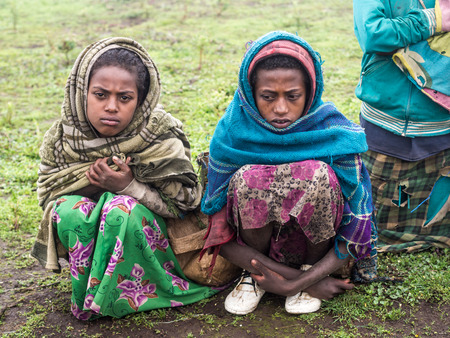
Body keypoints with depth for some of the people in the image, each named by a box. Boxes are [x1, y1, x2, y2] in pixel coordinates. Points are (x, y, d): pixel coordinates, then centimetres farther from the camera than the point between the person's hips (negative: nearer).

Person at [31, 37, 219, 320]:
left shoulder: (162, 136, -18)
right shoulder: (61, 139, -10)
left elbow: (184, 203, -17)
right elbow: (48, 196, -5)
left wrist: (129, 187, -30)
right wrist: (87, 182, -24)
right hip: (90, 238, 3)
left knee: (123, 209, -35)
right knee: (70, 210, -29)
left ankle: (107, 299, -13)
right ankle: (85, 292, -11)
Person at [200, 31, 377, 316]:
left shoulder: (334, 133, -19)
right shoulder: (232, 135, -17)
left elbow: (354, 233, -14)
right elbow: (220, 235, -15)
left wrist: (299, 283, -23)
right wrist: (290, 275, -21)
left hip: (317, 241, 0)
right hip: (256, 243, 1)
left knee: (318, 174, -30)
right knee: (248, 178, -30)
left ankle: (312, 267, -5)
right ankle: (253, 274, -5)